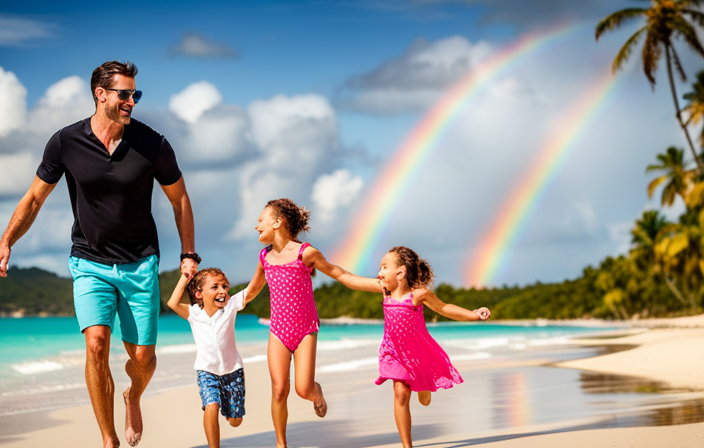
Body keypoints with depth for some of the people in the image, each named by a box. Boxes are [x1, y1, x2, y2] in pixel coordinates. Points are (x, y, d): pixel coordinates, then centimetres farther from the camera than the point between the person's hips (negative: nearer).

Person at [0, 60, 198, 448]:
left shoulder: (153, 145, -9)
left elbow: (179, 198, 6)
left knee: (143, 357, 1)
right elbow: (34, 198, 1)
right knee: (96, 343, -20)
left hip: (140, 264, 1)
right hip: (89, 263, -1)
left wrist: (188, 254, 5)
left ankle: (133, 397, 39)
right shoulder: (65, 143, -9)